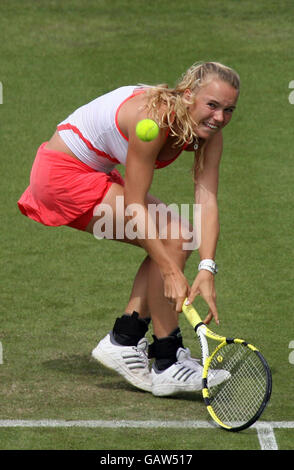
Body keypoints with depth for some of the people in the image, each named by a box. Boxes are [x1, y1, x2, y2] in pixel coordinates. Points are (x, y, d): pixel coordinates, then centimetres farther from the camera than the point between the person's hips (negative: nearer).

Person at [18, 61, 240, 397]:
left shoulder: (209, 132, -9)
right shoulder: (152, 118, -32)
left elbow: (207, 202, -17)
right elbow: (134, 206, -29)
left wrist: (207, 269, -30)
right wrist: (170, 271, -32)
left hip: (93, 173, 9)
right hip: (62, 172, -9)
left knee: (176, 237, 2)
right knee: (170, 241, -16)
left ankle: (122, 342, 11)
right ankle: (167, 366, -11)